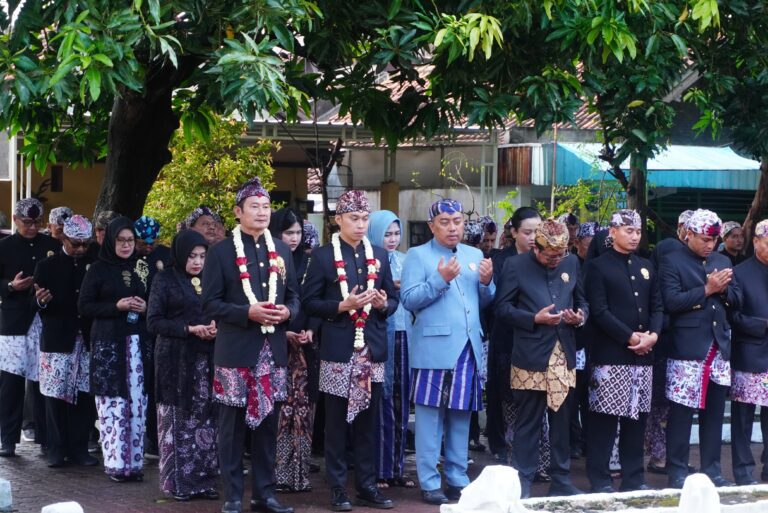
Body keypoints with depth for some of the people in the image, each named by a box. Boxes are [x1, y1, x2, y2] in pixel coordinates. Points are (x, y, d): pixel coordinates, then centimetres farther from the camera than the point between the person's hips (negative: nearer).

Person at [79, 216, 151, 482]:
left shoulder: (142, 268, 13)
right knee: (113, 405, -7)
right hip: (109, 343, -3)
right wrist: (117, 306, -13)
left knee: (137, 403, 0)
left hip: (139, 343, 3)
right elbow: (84, 306, -2)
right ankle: (115, 463, -3)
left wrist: (145, 308, -4)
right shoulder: (99, 269, 2)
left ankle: (134, 460, 5)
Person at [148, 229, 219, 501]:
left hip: (205, 358, 4)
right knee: (178, 419, -2)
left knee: (205, 418, 1)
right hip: (176, 359, -4)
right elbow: (153, 321, -6)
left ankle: (204, 479, 7)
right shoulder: (165, 279, -1)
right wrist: (190, 329, -16)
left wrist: (215, 327, -6)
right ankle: (177, 481, 3)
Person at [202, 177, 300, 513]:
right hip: (236, 350, -4)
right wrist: (248, 313, -18)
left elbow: (294, 295, 16)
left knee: (267, 423, 9)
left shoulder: (282, 250, 12)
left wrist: (287, 312, -6)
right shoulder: (221, 252, -3)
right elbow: (210, 304, -5)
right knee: (233, 425, 1)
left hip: (273, 350, 4)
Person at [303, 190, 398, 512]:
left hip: (373, 348, 4)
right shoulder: (322, 256, -1)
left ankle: (367, 485, 15)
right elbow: (309, 303, -4)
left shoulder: (379, 255, 11)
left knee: (367, 420, 8)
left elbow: (393, 299, 14)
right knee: (337, 421, 3)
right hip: (338, 349, -4)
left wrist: (383, 305, -8)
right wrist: (342, 306, -17)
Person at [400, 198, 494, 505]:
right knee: (430, 417, -2)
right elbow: (408, 299, -10)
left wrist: (487, 282, -6)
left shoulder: (475, 255, 16)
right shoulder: (418, 255, 1)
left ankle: (457, 480, 16)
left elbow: (484, 302, 13)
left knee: (461, 415, 9)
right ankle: (429, 483, 3)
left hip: (468, 348, 5)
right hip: (434, 348, -5)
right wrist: (440, 280, -18)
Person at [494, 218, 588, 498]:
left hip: (563, 357, 4)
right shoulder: (516, 266, -4)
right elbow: (502, 308, -5)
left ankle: (561, 481, 18)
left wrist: (581, 315, -5)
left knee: (562, 422, 10)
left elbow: (581, 300, 17)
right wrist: (534, 319, -17)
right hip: (531, 357, -4)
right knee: (528, 423, 1)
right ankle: (522, 482, 8)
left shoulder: (571, 263, 8)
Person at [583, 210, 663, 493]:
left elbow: (657, 306, 15)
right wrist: (629, 337, -15)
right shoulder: (598, 266, -1)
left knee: (636, 416, 8)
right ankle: (600, 479, 1)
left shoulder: (646, 267, 17)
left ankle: (633, 477, 14)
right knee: (605, 417, -4)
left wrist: (653, 335, -5)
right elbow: (598, 311, -9)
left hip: (643, 355, 6)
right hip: (610, 354, -5)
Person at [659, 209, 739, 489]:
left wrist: (723, 289, -6)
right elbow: (671, 302, -14)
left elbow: (736, 300, 15)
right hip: (687, 350, -6)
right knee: (681, 413, -2)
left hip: (719, 349, 6)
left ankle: (711, 470, 16)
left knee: (714, 412, 9)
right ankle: (677, 472, 4)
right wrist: (707, 290, -16)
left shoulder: (723, 261, 16)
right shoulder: (672, 262, -3)